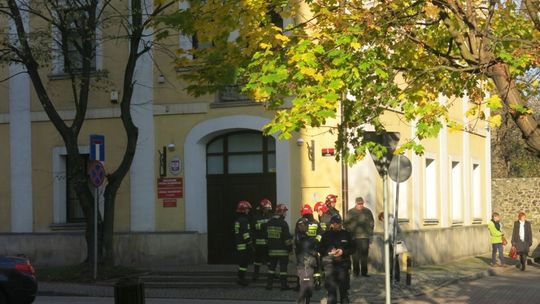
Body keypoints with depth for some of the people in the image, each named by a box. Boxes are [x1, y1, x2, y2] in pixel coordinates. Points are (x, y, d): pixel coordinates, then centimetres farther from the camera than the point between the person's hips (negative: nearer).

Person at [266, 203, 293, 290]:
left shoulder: (269, 222, 6)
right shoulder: (283, 223, -14)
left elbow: (266, 235, 14)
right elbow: (287, 237, -14)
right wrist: (290, 246, -3)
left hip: (272, 249, 6)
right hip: (282, 250, -6)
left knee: (271, 266, 12)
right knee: (283, 267, 1)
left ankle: (269, 284, 12)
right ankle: (283, 285, 2)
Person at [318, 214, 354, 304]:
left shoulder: (346, 234, 8)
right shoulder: (326, 235, 7)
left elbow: (352, 248, 8)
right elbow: (320, 249, 7)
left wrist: (343, 252, -8)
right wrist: (329, 252, -10)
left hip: (343, 264, 1)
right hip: (329, 264, -1)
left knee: (344, 288, 5)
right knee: (331, 289, -5)